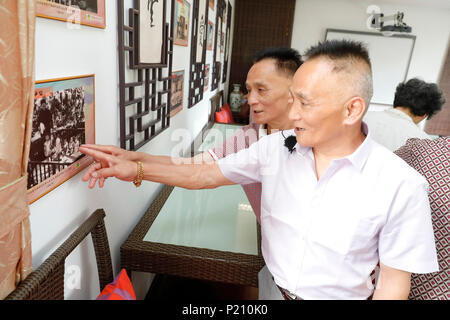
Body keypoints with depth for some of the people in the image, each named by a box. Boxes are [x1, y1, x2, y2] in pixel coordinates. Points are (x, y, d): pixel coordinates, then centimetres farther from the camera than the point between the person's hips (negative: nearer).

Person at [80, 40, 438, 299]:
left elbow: (394, 282, -11)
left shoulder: (401, 186, -19)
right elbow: (207, 174, -4)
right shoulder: (276, 148, -10)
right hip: (271, 288, 3)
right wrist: (136, 168, -10)